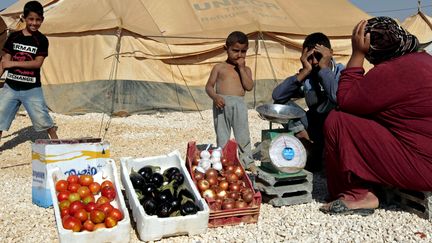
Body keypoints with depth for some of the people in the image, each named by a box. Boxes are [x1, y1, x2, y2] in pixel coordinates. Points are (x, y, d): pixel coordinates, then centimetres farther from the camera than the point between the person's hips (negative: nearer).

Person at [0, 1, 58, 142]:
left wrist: (13, 63, -14)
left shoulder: (41, 40, -3)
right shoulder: (14, 37, 4)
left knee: (44, 120, 0)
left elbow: (37, 63, -13)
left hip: (32, 89, -3)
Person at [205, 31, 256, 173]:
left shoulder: (246, 69, 13)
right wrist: (215, 96, -16)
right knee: (222, 136, 6)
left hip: (239, 104, 1)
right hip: (221, 103, -1)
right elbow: (209, 86, 4)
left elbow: (249, 87, -3)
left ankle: (247, 161, 16)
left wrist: (241, 68, -4)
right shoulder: (219, 67, 9)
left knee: (243, 135, 3)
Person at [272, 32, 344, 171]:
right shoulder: (306, 76, -2)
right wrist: (304, 72, -19)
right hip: (314, 127, 4)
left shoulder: (342, 73, -14)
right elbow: (277, 96, -13)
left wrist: (324, 68, -25)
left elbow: (339, 98, -37)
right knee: (279, 104, -9)